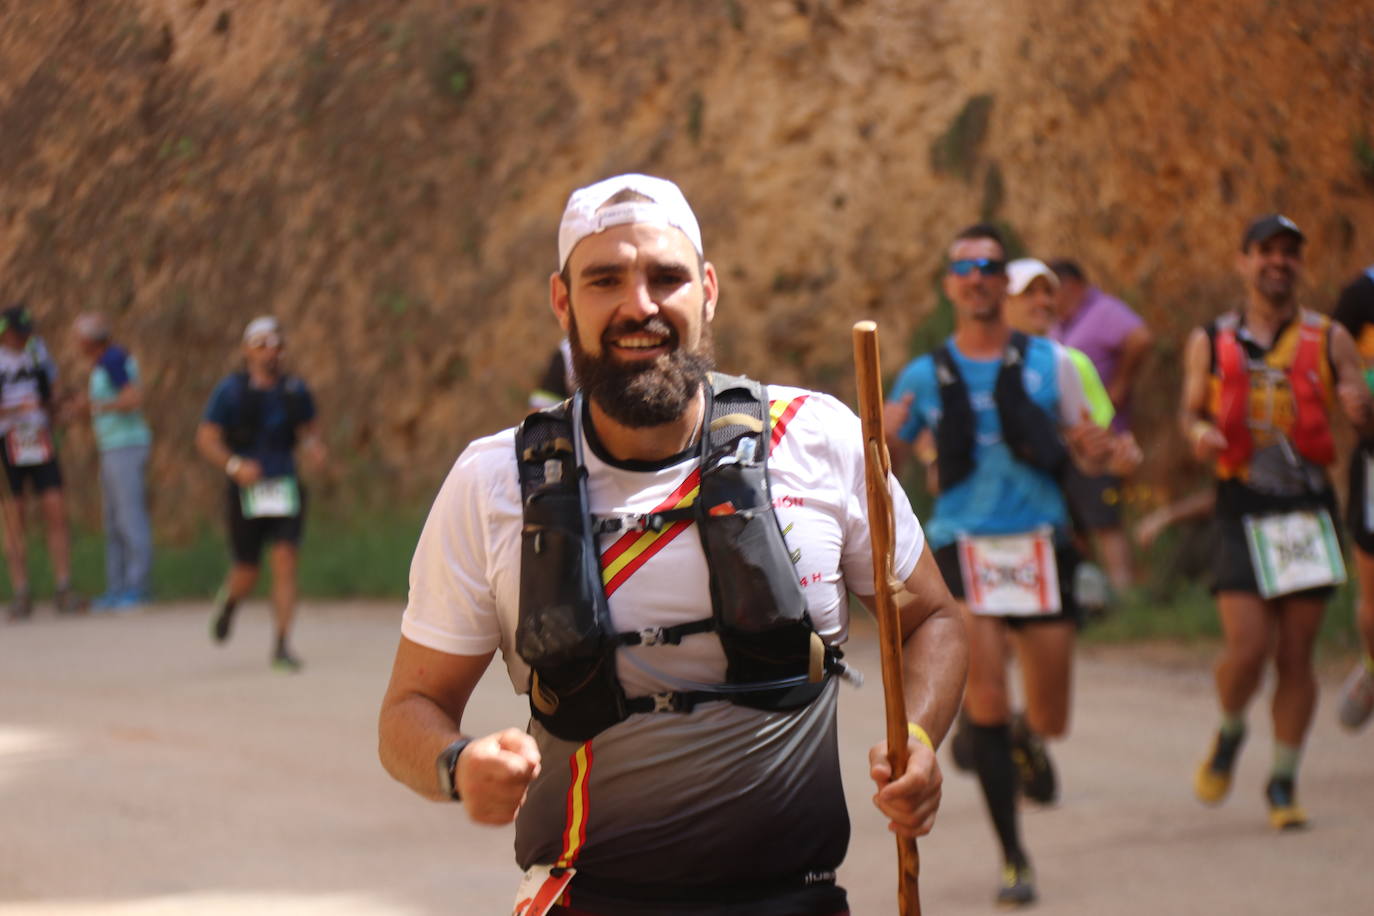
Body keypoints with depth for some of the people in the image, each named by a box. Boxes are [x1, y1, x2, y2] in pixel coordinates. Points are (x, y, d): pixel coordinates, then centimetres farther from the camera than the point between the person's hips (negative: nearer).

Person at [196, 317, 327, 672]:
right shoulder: (231, 390, -4)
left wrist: (314, 448, -4)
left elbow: (309, 430, 20)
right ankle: (228, 601, 42)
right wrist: (234, 465, -21)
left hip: (285, 490, 2)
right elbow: (206, 438, -5)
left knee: (285, 562, -11)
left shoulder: (295, 390, 7)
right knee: (247, 573, 5)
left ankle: (282, 645, -8)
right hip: (246, 492, -2)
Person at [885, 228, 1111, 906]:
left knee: (1050, 720, 4)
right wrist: (884, 438, -11)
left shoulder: (1050, 363, 6)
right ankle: (1013, 861, -8)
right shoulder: (924, 376, 7)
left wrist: (1096, 447, -15)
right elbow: (884, 471, 11)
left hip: (1040, 543, 1)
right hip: (962, 544, -1)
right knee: (985, 698, -16)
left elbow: (1090, 454, 9)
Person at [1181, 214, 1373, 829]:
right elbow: (1192, 412, 16)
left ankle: (1283, 782, 14)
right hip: (1243, 509, -1)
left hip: (1309, 508, 1)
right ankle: (1229, 733, 19)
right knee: (1246, 646, -12)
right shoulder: (1210, 343, 7)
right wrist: (1199, 434, -7)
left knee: (1296, 655, 1)